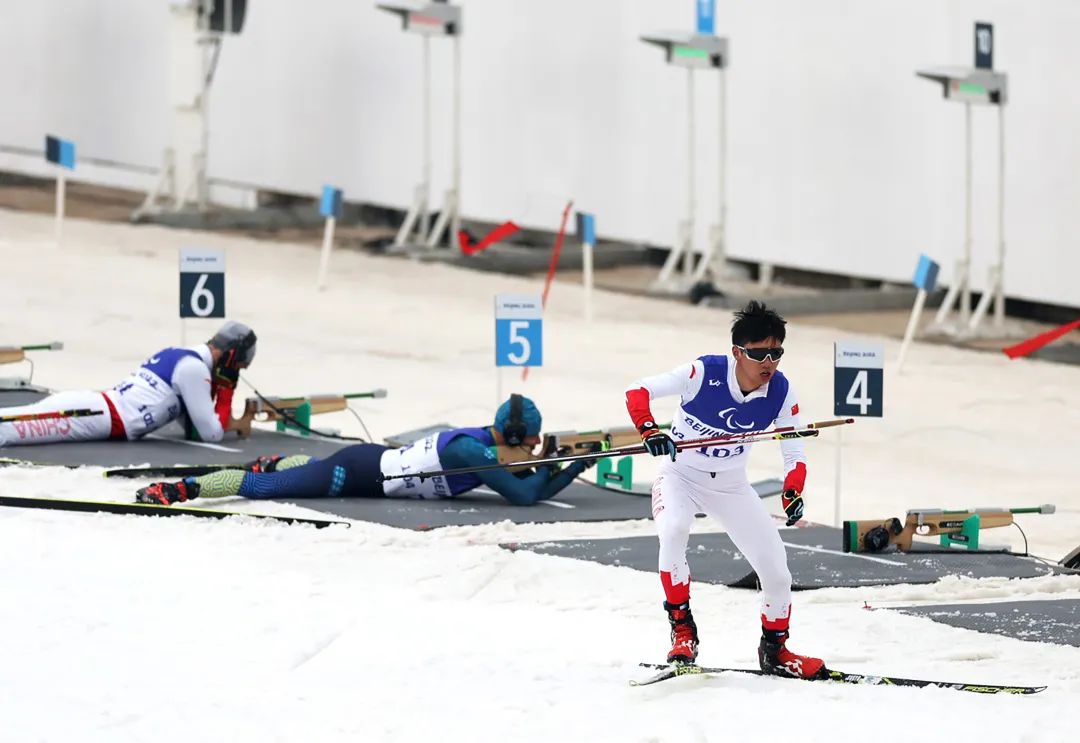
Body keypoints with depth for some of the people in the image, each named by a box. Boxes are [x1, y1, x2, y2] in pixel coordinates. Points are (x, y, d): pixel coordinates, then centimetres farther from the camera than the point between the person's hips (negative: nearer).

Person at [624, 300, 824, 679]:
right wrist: (650, 431, -42)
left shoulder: (781, 392, -15)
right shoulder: (704, 374, -26)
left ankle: (774, 650, 24)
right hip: (681, 474, -4)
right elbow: (637, 392, -24)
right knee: (673, 531, -35)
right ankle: (682, 631, -22)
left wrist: (793, 493, -27)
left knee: (776, 569, -2)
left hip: (731, 485, 4)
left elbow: (794, 454, -7)